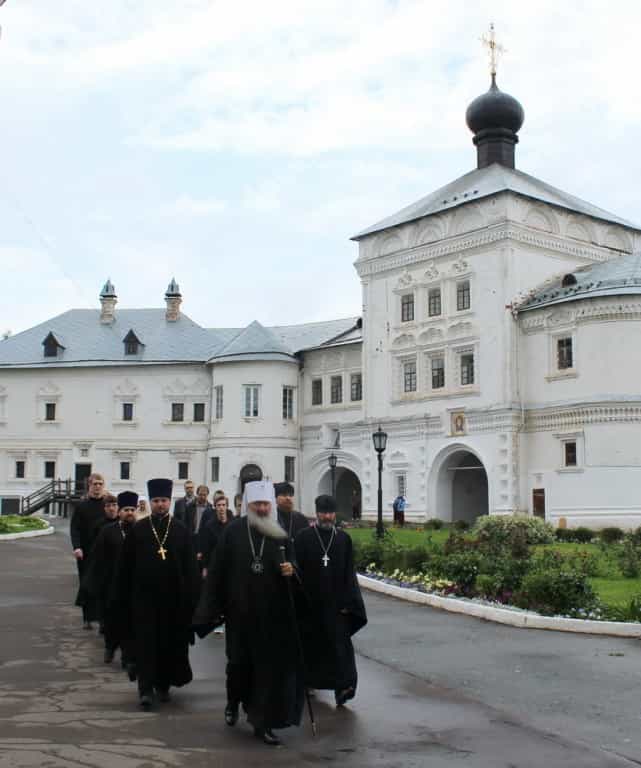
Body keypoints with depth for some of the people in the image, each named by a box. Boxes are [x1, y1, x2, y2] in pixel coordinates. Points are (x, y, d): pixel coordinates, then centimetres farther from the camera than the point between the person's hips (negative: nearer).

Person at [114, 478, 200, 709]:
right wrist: (123, 597, 1)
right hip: (144, 595, -1)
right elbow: (125, 566, 3)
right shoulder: (138, 529, 0)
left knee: (171, 642, 9)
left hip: (173, 596, 1)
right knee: (145, 641, -2)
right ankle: (146, 688, 0)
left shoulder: (181, 530, 1)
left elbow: (190, 566, 1)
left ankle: (163, 684, 24)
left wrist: (190, 595, -4)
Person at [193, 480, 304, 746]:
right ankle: (233, 702, 38)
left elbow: (288, 566, 12)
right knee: (239, 662, 9)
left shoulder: (280, 534, 2)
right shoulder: (233, 531, -5)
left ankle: (263, 722, 13)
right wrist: (213, 609, -7)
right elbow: (218, 570, -5)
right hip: (240, 611, -1)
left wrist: (289, 571, -13)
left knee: (270, 666, 3)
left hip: (272, 614, 2)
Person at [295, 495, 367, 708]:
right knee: (312, 644, 11)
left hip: (336, 603, 0)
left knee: (339, 643, -8)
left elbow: (349, 574, 3)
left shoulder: (344, 538, 3)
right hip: (310, 603, 0)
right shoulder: (304, 537, -2)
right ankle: (309, 681, 28)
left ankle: (343, 686, -13)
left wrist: (347, 602, -4)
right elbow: (297, 570, -3)